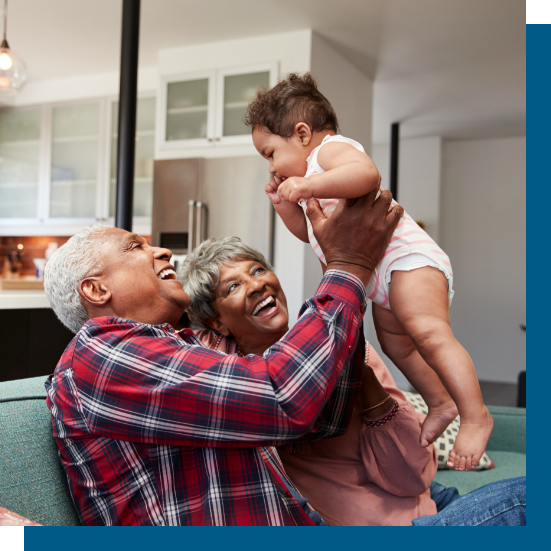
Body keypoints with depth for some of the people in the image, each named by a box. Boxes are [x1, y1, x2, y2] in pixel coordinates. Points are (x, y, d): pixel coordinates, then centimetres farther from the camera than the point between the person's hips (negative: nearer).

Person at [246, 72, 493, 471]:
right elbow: (309, 232, 28)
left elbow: (367, 173, -33)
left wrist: (307, 186, -37)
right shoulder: (311, 172, 24)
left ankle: (475, 415, -20)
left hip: (410, 258, -11)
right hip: (382, 280, 11)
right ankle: (440, 402, 32)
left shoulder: (333, 148, -9)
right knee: (397, 345, 18)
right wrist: (285, 204, 15)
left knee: (429, 334, -23)